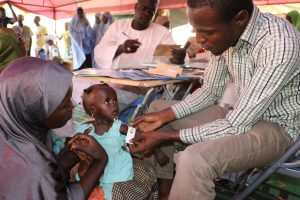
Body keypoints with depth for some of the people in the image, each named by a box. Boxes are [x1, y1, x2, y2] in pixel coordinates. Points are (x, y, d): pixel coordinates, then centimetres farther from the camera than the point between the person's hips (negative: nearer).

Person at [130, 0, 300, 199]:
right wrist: (163, 116, -8)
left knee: (194, 161, -35)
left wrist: (167, 136, -25)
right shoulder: (226, 33, -8)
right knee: (158, 107, 9)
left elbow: (237, 125, -29)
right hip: (241, 113, 8)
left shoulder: (280, 43, -31)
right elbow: (210, 91, 3)